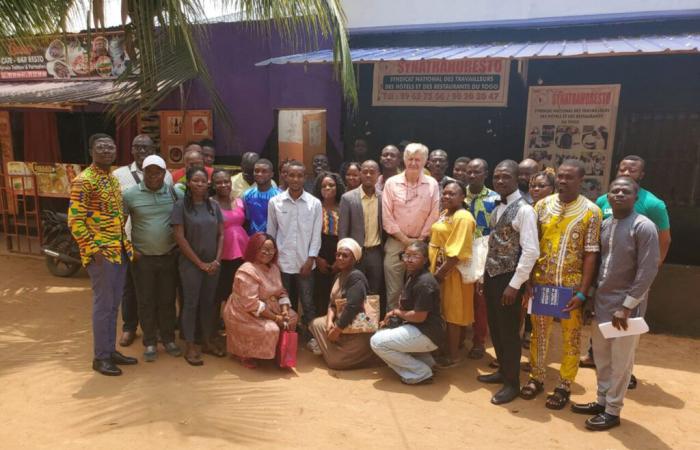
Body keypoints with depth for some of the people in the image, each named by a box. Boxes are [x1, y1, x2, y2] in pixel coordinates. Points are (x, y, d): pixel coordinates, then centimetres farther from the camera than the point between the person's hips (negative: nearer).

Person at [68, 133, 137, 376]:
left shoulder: (113, 178, 14)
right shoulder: (83, 181, -12)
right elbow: (75, 220, -16)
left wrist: (126, 244, 13)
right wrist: (93, 250, -19)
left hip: (120, 251, 8)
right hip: (101, 253, -8)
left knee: (114, 304, 14)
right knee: (103, 305, -1)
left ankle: (110, 350, 25)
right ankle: (100, 357, 12)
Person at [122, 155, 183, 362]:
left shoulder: (174, 193, -1)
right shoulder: (130, 194, -6)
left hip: (169, 256, 1)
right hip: (142, 258, -1)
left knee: (167, 300, 12)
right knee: (146, 302, 8)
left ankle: (169, 339, 26)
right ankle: (150, 343, 22)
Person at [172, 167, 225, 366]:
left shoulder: (214, 206, 5)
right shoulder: (181, 205, -7)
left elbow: (221, 234, 7)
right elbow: (180, 238, -11)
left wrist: (217, 260, -5)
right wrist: (200, 262, -12)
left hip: (213, 264, 4)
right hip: (190, 263, -4)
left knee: (209, 303, 11)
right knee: (191, 303, 3)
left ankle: (207, 342, 24)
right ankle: (190, 347, 13)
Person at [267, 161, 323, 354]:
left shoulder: (315, 203, -2)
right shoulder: (274, 202, -1)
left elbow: (316, 234, -1)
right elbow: (271, 233, 6)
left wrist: (310, 259, -6)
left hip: (305, 262, -1)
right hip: (282, 262, 1)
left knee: (308, 303, 5)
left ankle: (311, 337, 18)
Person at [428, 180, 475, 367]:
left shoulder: (463, 217, -18)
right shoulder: (444, 213, 12)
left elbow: (457, 252, -24)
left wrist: (441, 273, -22)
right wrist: (435, 271, 10)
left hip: (452, 272, -9)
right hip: (440, 270, 9)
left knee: (453, 313, 1)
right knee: (445, 312, 17)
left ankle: (453, 355, 13)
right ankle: (451, 348, 31)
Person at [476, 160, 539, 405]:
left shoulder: (524, 210, -16)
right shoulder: (497, 208, 10)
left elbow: (530, 251, -20)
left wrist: (514, 285, -20)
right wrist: (483, 274, 13)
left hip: (508, 278, -8)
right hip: (491, 275, 8)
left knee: (509, 331, 3)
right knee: (495, 327, 18)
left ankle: (512, 383, 19)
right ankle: (502, 371, 36)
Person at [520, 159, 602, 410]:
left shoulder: (591, 211, -6)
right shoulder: (542, 205, 1)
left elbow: (591, 254, -7)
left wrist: (582, 293, -11)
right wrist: (527, 280, -1)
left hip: (571, 287, -2)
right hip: (541, 283, 2)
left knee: (571, 337, 10)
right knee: (539, 333, 14)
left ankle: (564, 386, 26)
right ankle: (536, 379, 31)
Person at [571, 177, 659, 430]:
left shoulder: (644, 227, -13)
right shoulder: (604, 225, 8)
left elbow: (648, 271, -16)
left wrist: (627, 306, -16)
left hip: (626, 306, -6)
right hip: (601, 302, 6)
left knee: (620, 362, 6)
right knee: (601, 358, 17)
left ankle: (612, 411, 20)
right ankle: (602, 402, 32)